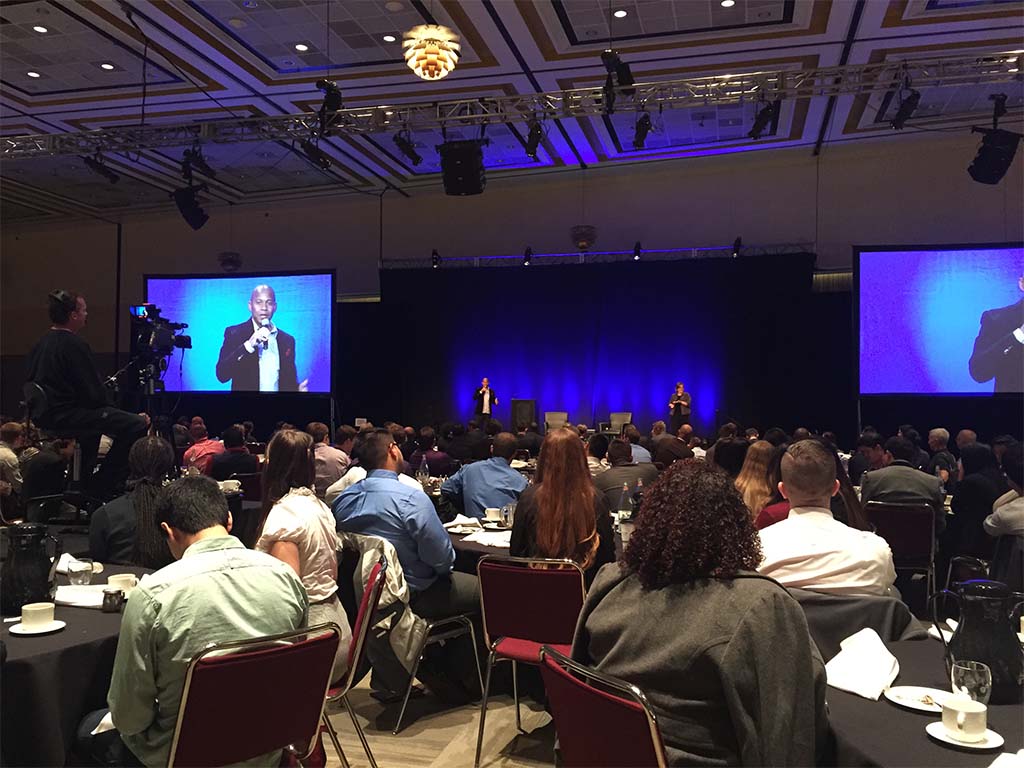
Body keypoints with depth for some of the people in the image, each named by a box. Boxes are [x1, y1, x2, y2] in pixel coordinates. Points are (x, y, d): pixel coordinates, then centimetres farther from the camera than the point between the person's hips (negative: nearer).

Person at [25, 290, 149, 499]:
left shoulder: (41, 343, 12)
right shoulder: (74, 344, -15)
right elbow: (95, 395, -18)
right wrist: (100, 402, 5)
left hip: (42, 415, 11)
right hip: (65, 416, -11)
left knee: (94, 416, 40)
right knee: (137, 424, -15)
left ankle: (84, 481, 44)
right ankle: (102, 488, -7)